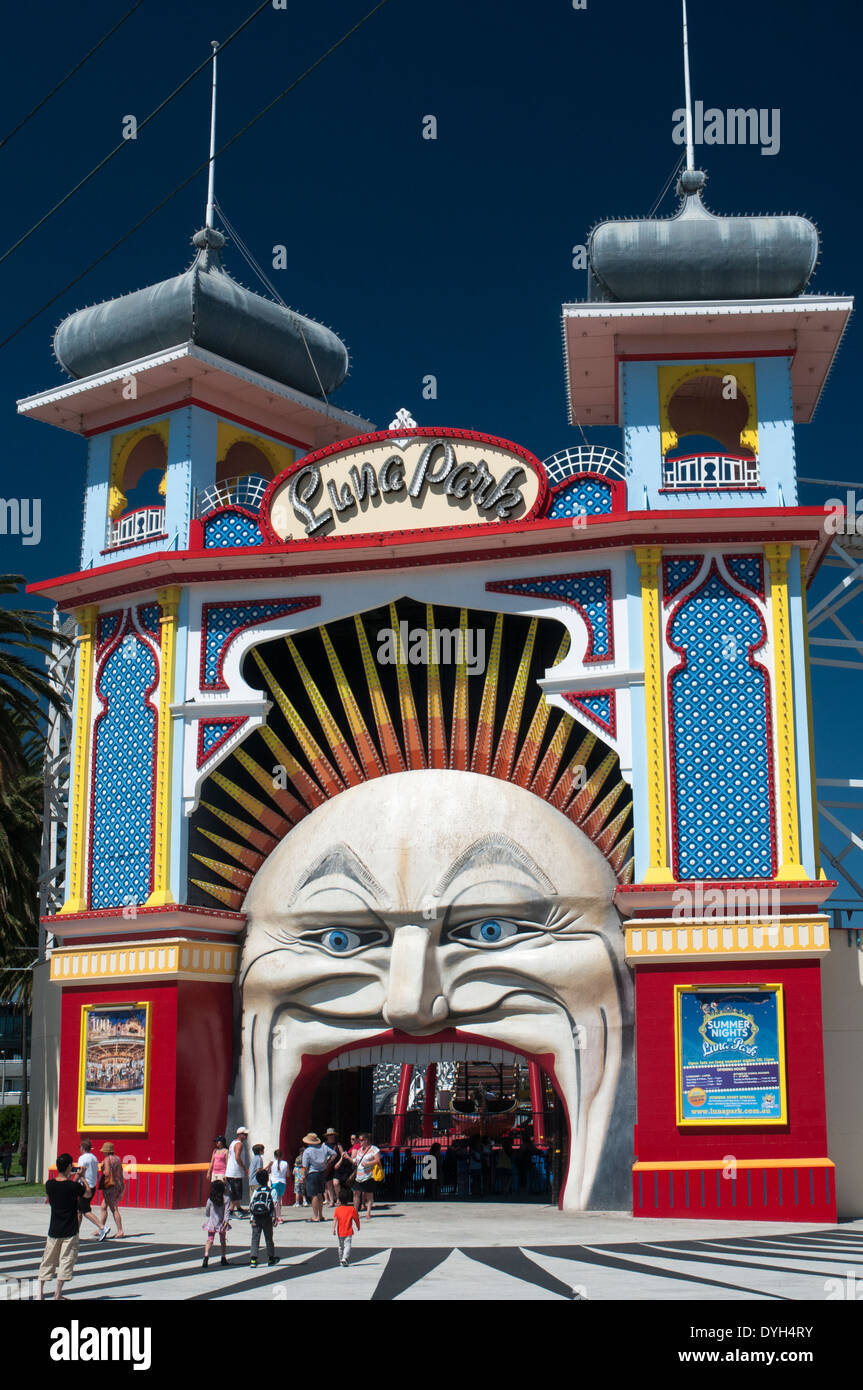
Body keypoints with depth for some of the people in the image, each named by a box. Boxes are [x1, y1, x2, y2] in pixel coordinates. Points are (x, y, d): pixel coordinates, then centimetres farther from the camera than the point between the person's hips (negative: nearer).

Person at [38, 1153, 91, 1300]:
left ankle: (40, 1291, 16)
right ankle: (58, 1293, 3)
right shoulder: (74, 1186, -16)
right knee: (66, 1260, 4)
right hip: (70, 1231, -4)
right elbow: (89, 1193, 2)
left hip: (54, 1230, 4)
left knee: (48, 1260, 14)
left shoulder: (49, 1184, -5)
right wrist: (82, 1178, 12)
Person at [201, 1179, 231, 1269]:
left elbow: (206, 1212, 7)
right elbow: (227, 1211, -15)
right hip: (222, 1223, 0)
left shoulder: (210, 1199, -4)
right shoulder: (226, 1198, -8)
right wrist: (226, 1221, -15)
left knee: (209, 1240, 1)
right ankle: (223, 1258, 24)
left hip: (211, 1223, 0)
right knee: (223, 1240, 16)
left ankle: (206, 1255, -19)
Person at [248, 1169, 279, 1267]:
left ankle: (253, 1259, -11)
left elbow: (250, 1206, -3)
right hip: (267, 1218, 0)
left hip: (256, 1219, 0)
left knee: (255, 1239, 1)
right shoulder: (270, 1191, -3)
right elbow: (273, 1205, -5)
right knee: (269, 1239, 13)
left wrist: (252, 1218, 1)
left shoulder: (255, 1191, 1)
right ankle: (271, 1258, 23)